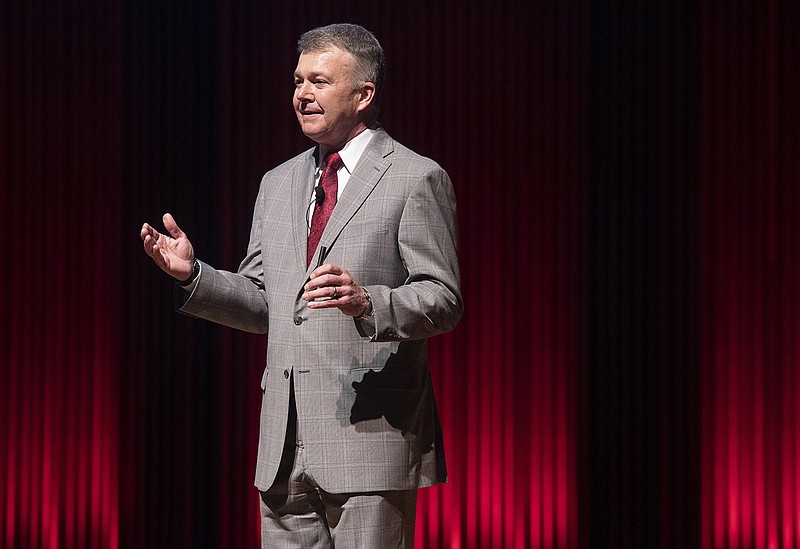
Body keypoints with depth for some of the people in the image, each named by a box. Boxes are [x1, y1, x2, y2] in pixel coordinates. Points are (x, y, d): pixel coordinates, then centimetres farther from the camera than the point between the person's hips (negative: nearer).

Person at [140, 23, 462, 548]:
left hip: (370, 433, -6)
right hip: (285, 445, 6)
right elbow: (262, 304, 19)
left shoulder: (416, 179, -2)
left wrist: (368, 301, -25)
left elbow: (444, 301, -7)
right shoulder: (278, 184, 18)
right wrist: (193, 275, 2)